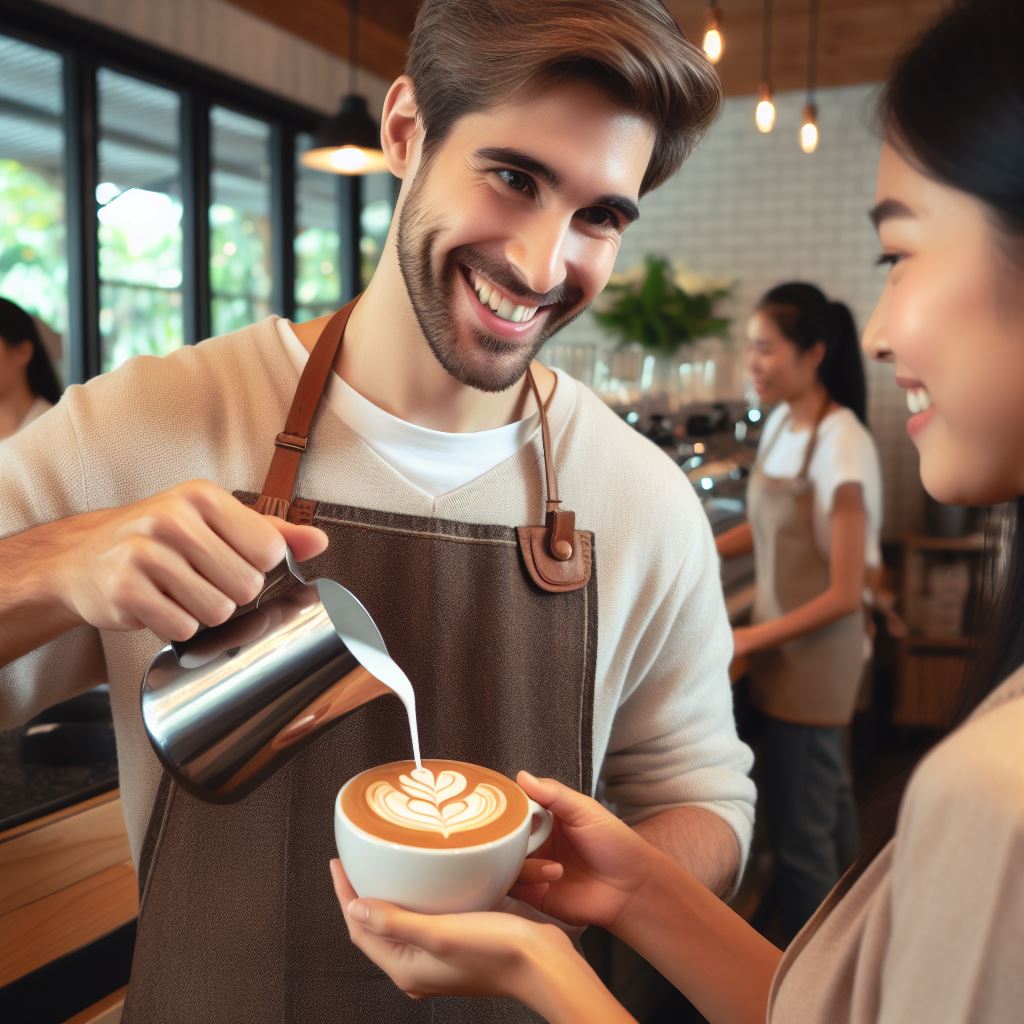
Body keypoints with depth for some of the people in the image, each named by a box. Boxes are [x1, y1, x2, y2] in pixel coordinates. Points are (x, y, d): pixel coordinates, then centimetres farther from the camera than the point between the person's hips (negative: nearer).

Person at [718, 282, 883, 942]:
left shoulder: (841, 446, -23)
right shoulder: (780, 423, 1)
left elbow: (844, 595, -21)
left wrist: (748, 640, -18)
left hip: (816, 654, -8)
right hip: (782, 644, 8)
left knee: (798, 828, 4)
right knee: (826, 796, 25)